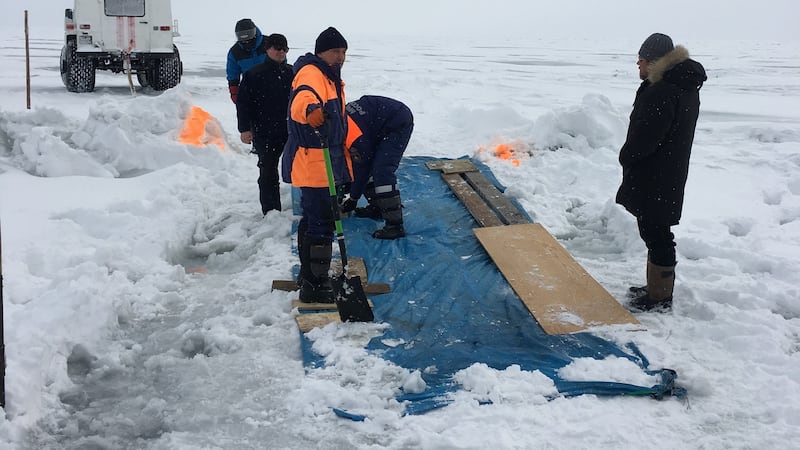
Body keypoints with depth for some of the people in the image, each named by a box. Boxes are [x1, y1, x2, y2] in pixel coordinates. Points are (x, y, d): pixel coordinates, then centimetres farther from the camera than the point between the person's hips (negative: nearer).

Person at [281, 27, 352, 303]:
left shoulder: (330, 78, 19)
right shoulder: (311, 74, -15)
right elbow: (302, 99, -40)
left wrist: (347, 150, 37)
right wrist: (310, 110, -61)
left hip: (327, 163, 11)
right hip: (312, 163, -11)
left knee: (313, 219, 20)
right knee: (321, 223, -10)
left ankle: (309, 275, 33)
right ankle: (315, 286, -5)